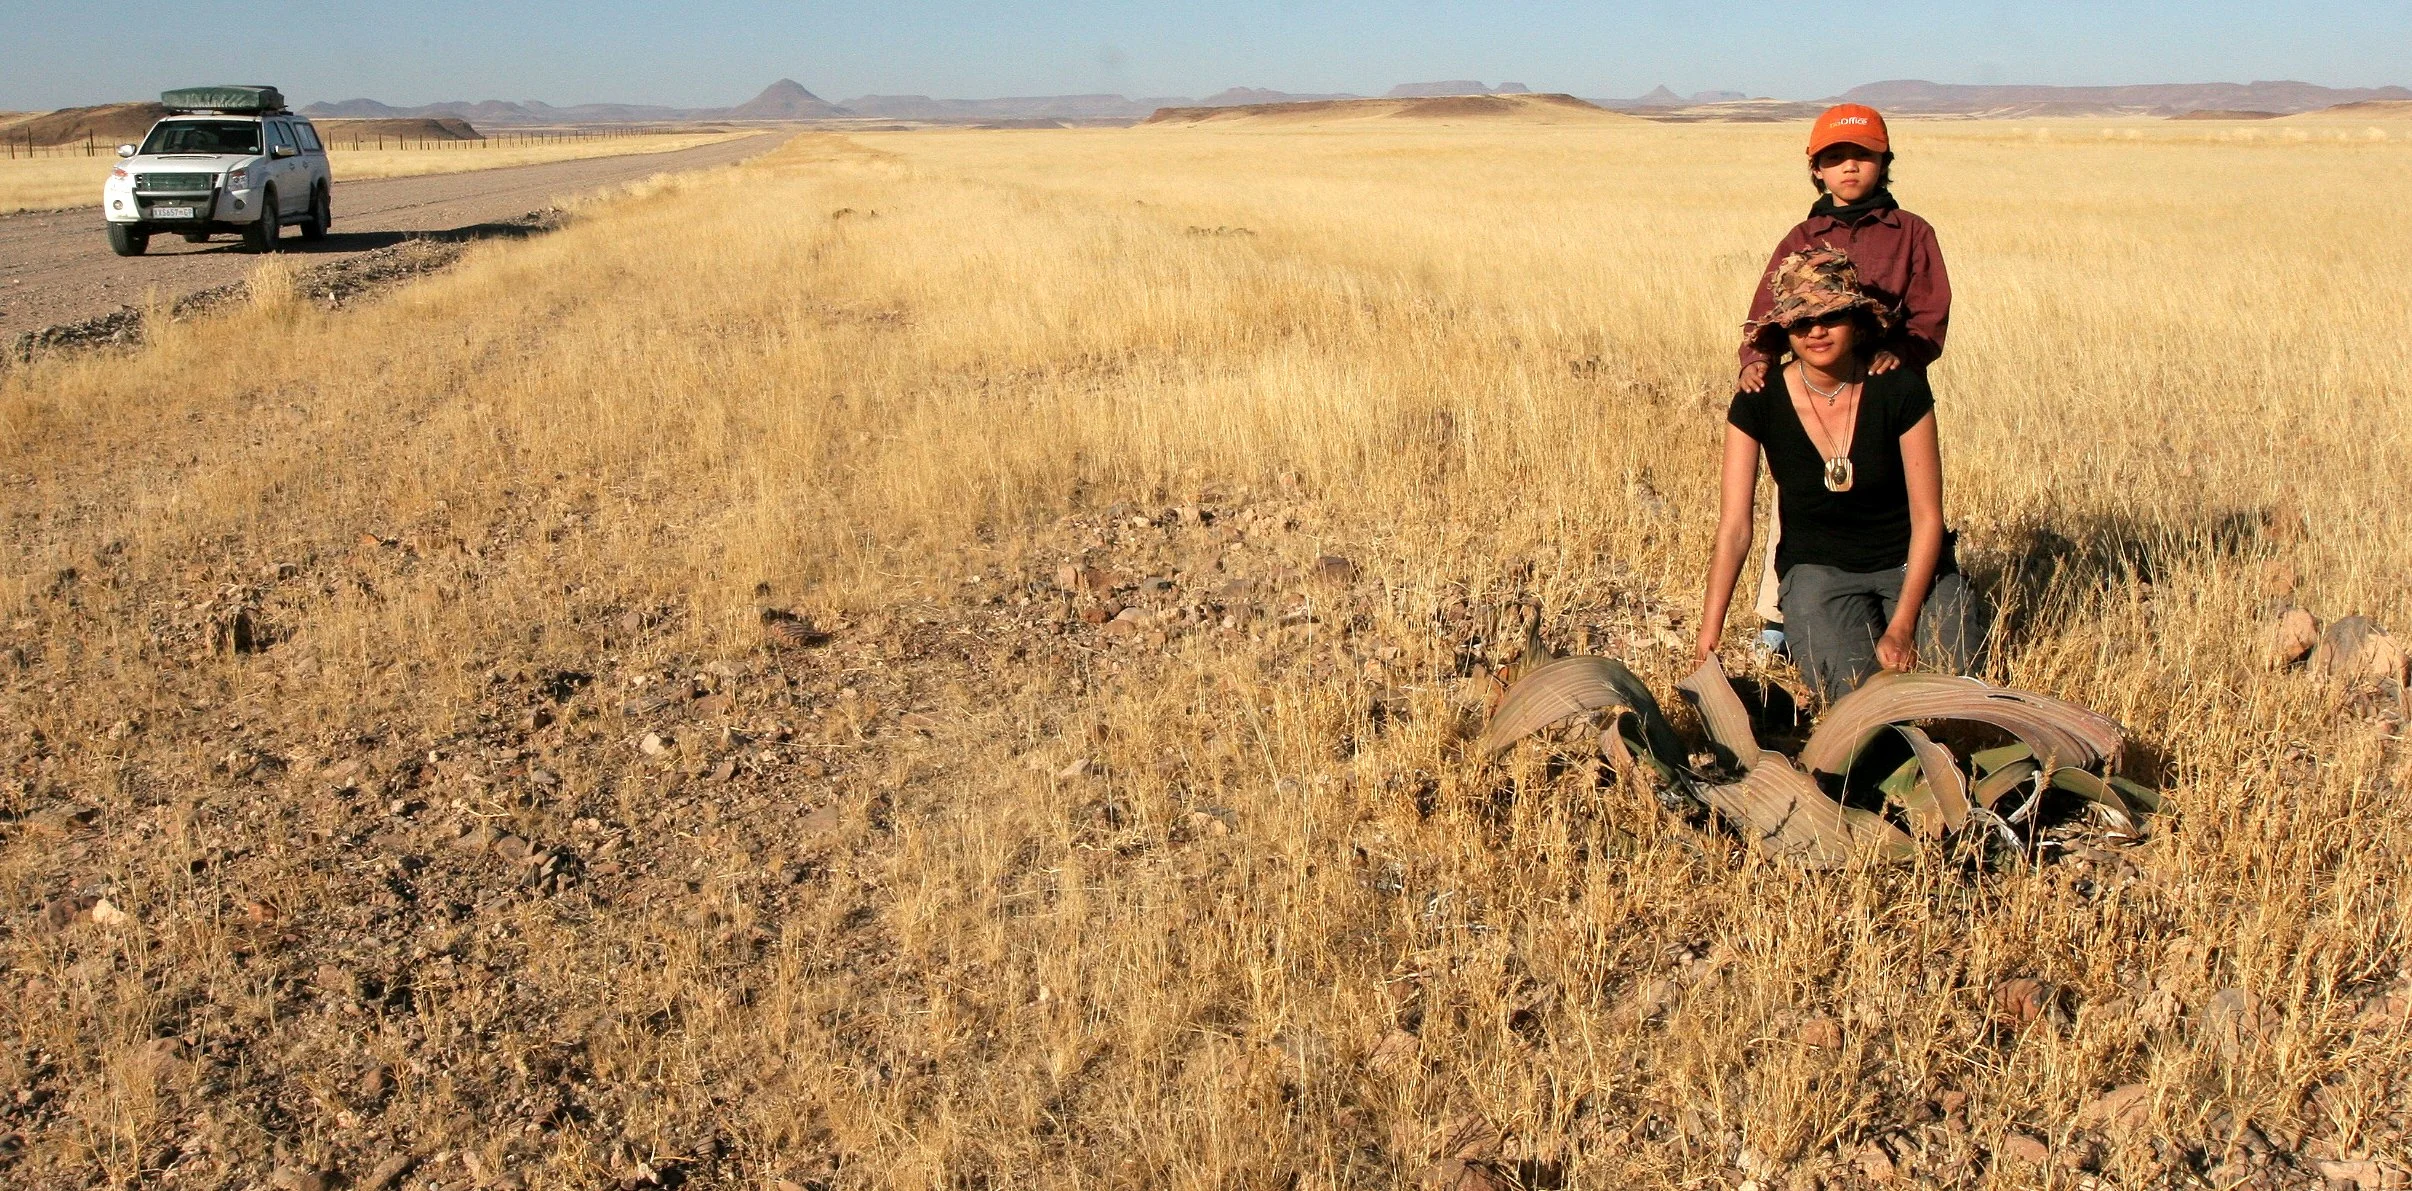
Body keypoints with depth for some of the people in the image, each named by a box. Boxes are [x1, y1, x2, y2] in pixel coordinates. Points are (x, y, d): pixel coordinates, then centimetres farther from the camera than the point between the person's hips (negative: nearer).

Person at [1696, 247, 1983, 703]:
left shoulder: (1900, 389, -14)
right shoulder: (1758, 402, -13)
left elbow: (1927, 517, -10)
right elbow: (1734, 526, -15)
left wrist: (1902, 626, -19)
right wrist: (1708, 640, -23)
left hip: (1909, 562, 1)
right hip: (1816, 569, -1)